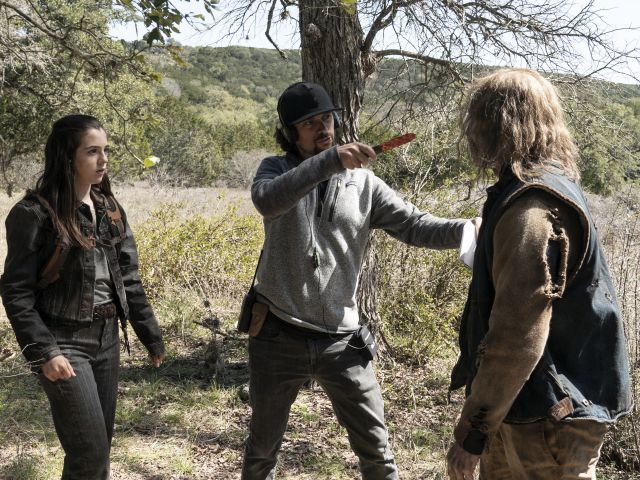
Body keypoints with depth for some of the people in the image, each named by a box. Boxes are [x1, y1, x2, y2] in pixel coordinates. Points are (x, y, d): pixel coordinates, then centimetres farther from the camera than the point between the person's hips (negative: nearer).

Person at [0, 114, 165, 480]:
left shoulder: (110, 209, 7)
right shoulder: (35, 213, -12)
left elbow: (128, 279, 11)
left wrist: (151, 336, 10)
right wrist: (43, 352, -18)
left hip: (107, 339, 6)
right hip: (64, 342, -6)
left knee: (102, 443, 15)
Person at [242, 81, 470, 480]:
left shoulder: (363, 182, 2)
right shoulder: (276, 170, -2)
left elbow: (414, 226, -7)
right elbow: (267, 202, -26)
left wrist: (470, 228, -24)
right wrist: (329, 160, -37)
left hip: (340, 340, 1)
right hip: (279, 337, 0)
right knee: (264, 443, 19)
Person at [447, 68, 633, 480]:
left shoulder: (531, 210, -23)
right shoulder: (553, 186, 9)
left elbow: (516, 337, -27)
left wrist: (471, 432, -19)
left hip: (547, 420, -9)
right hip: (530, 407, 9)